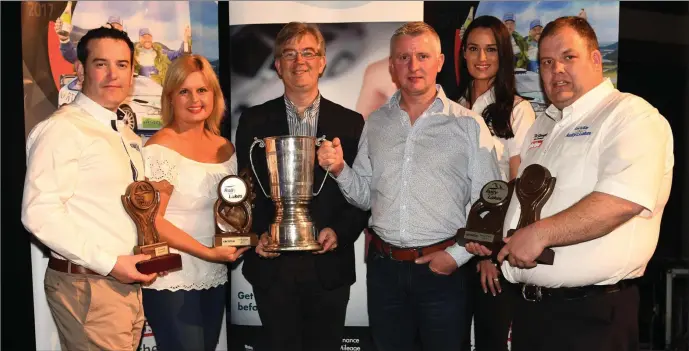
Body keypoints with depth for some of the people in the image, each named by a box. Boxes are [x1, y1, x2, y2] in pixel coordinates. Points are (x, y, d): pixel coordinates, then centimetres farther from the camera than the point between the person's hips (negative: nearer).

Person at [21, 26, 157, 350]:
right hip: (87, 286, -8)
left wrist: (146, 259, 4)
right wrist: (110, 263, -20)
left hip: (127, 283, 8)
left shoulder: (128, 137, 14)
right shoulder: (62, 129, -12)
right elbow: (40, 214, -20)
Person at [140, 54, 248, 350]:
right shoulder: (160, 148, -12)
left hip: (215, 278, 6)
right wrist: (208, 252, -19)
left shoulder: (225, 148, 7)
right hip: (172, 280, -6)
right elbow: (152, 220, -15)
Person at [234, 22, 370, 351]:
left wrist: (340, 232, -11)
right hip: (272, 265, 0)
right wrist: (257, 235, -9)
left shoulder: (351, 123, 3)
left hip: (329, 265, 1)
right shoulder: (254, 121, 3)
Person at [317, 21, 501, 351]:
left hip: (444, 268, -3)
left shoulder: (469, 124, -6)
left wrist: (458, 254, -10)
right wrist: (339, 170, -6)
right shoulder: (375, 123, 6)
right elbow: (365, 195, 11)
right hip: (383, 267, 4)